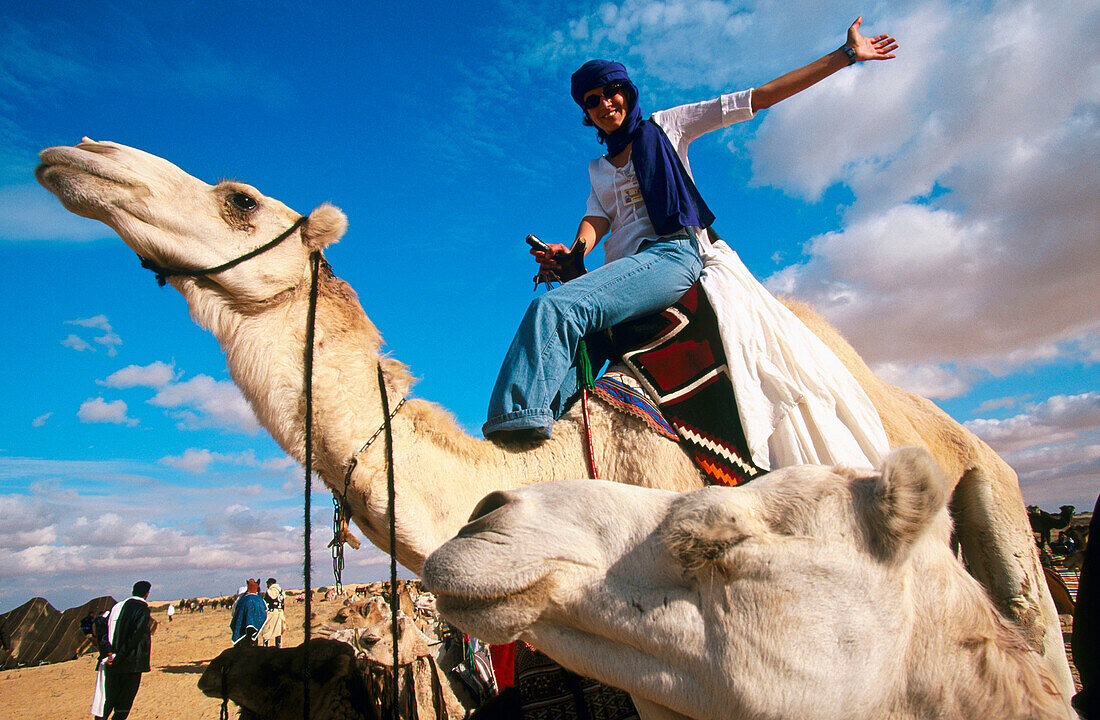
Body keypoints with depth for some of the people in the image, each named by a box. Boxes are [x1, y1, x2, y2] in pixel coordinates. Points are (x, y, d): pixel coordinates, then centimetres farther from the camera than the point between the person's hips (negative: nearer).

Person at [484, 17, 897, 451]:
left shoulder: (667, 126, 18)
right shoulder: (597, 167, 30)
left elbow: (761, 96, 16)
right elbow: (597, 217, 11)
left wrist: (846, 54, 15)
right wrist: (576, 250, -13)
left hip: (673, 253, -5)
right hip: (624, 266, 6)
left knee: (553, 307, -32)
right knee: (566, 349, -26)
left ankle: (520, 423, -44)